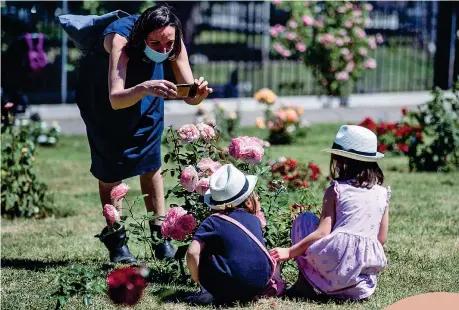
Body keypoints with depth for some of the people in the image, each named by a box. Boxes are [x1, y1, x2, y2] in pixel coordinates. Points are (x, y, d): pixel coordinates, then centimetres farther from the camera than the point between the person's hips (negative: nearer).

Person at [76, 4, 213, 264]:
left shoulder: (173, 43, -30)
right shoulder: (120, 40, -43)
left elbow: (190, 96, -29)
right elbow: (116, 99, -54)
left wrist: (199, 93, -52)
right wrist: (144, 89, -73)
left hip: (147, 81, 4)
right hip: (103, 92, -4)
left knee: (151, 160, 5)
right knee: (109, 164, -1)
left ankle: (160, 234, 12)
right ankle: (115, 241, 8)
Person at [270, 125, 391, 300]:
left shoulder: (336, 190, 2)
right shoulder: (383, 193, 13)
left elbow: (322, 233, -7)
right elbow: (382, 239, 14)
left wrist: (290, 252, -3)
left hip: (337, 261, -5)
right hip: (368, 271, 5)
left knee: (304, 220, 19)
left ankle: (305, 284, 13)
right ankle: (358, 289, 9)